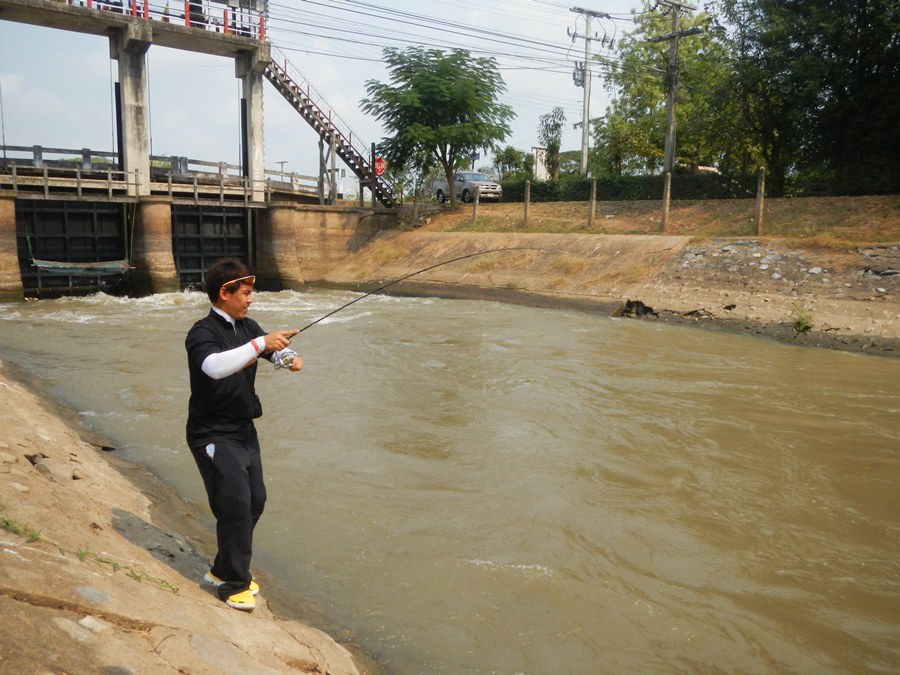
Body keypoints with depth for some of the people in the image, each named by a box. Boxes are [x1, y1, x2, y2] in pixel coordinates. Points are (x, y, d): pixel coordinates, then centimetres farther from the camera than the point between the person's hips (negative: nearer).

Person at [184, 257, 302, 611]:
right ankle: (233, 584, 6)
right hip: (212, 435, -8)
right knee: (236, 503, -12)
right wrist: (260, 344, -39)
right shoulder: (202, 333, -18)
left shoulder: (247, 327, 6)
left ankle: (224, 570, 32)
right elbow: (215, 366, -37)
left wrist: (291, 358, -19)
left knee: (255, 501, 14)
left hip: (244, 430, 8)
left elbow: (278, 349, 4)